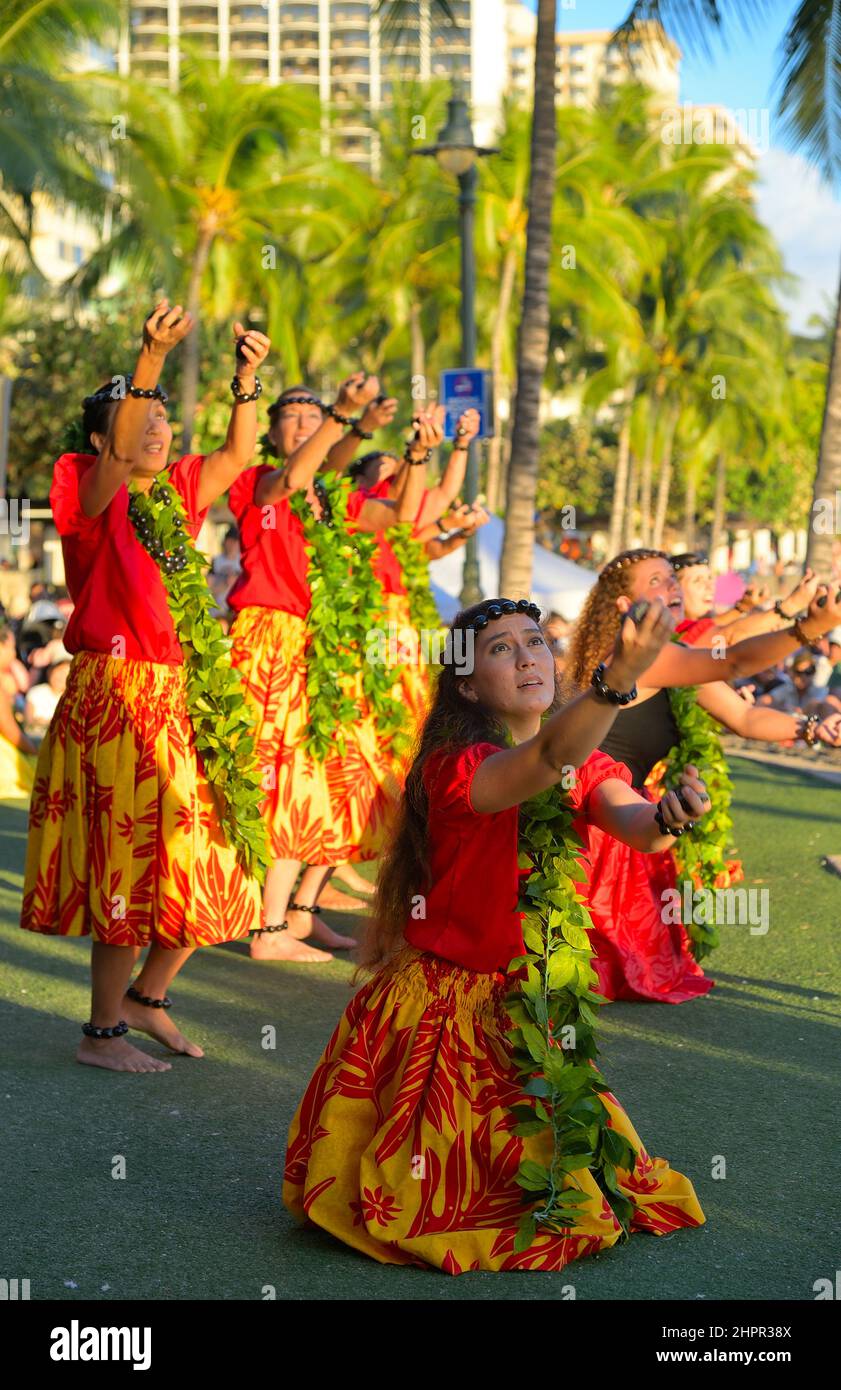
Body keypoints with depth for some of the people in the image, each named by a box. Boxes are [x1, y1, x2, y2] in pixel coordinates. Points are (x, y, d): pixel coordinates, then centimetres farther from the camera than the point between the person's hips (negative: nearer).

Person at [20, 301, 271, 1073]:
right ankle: (103, 1033, 10)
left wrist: (247, 377, -11)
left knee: (208, 860, 11)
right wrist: (152, 359, -38)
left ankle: (147, 997, 29)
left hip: (183, 700, 7)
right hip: (117, 698, -7)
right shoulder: (93, 500, -6)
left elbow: (238, 455, 4)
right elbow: (116, 459, -25)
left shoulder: (176, 497, 13)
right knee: (130, 863, -3)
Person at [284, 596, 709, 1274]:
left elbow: (633, 823, -21)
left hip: (533, 1007, 6)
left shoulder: (586, 767, 0)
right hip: (442, 1005, -6)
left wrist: (666, 815, -46)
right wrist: (617, 679, -61)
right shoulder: (456, 766, -21)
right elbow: (545, 760, -42)